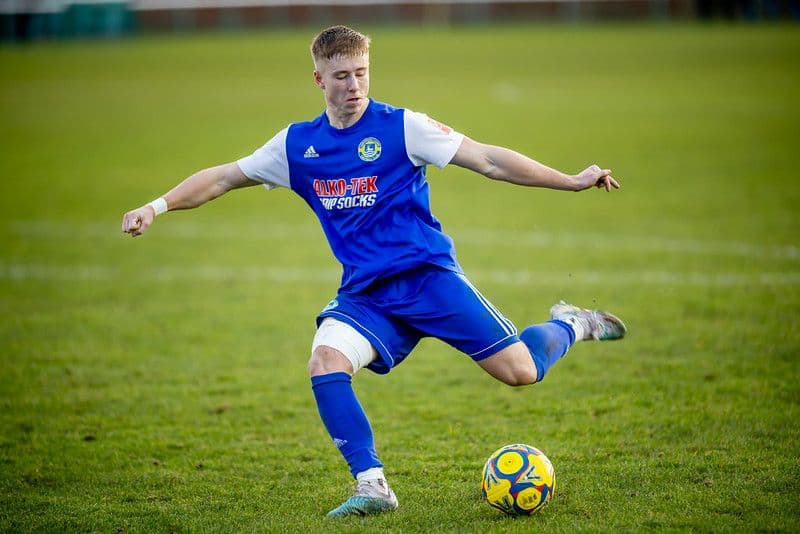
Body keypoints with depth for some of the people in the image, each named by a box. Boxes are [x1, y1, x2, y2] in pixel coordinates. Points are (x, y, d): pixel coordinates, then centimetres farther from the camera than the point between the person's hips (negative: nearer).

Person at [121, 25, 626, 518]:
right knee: (325, 362, -27)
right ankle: (373, 486, -19)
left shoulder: (401, 126, -4)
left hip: (428, 274, -3)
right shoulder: (297, 144, 6)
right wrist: (157, 206, 4)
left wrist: (571, 180, -12)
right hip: (364, 293, 3)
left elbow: (487, 159, -6)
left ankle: (571, 325, 22)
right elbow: (223, 177, 15)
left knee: (519, 370, -13)